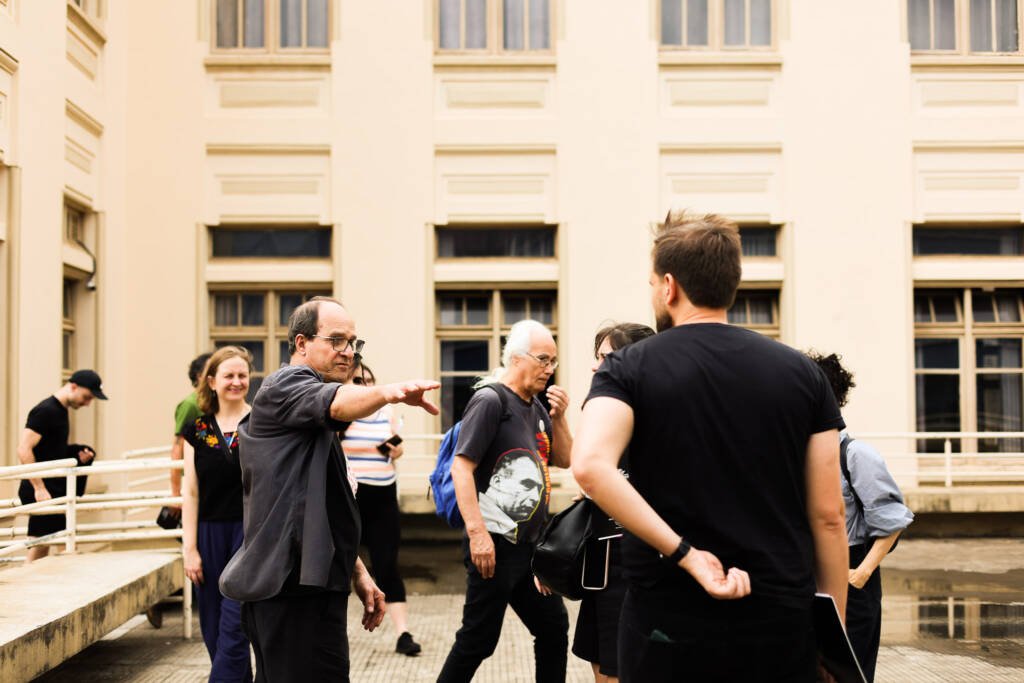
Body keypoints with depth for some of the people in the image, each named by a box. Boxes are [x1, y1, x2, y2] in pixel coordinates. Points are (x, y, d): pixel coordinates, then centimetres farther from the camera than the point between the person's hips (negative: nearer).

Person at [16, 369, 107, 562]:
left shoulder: (61, 410, 14)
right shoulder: (45, 411, -14)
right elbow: (24, 449, -21)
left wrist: (78, 458, 6)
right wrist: (39, 488, -24)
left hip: (55, 488, 9)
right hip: (41, 491, -9)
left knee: (44, 545, 11)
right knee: (39, 545, -7)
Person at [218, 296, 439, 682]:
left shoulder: (308, 420, 24)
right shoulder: (285, 386, -7)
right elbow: (337, 403, -32)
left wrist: (356, 573, 23)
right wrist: (390, 391, -51)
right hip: (295, 586, -11)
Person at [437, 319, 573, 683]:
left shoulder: (535, 407, 13)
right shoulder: (490, 400, -12)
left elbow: (564, 460, 20)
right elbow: (461, 466, -20)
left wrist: (558, 418, 2)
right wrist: (477, 531, -26)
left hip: (530, 544, 9)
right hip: (496, 543, -9)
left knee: (553, 628, 17)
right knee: (478, 641, -2)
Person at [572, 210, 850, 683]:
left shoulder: (629, 368, -4)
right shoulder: (801, 373, 2)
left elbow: (590, 466, -24)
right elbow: (828, 516, 1)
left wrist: (686, 554, -20)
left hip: (669, 625, -2)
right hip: (784, 626, 2)